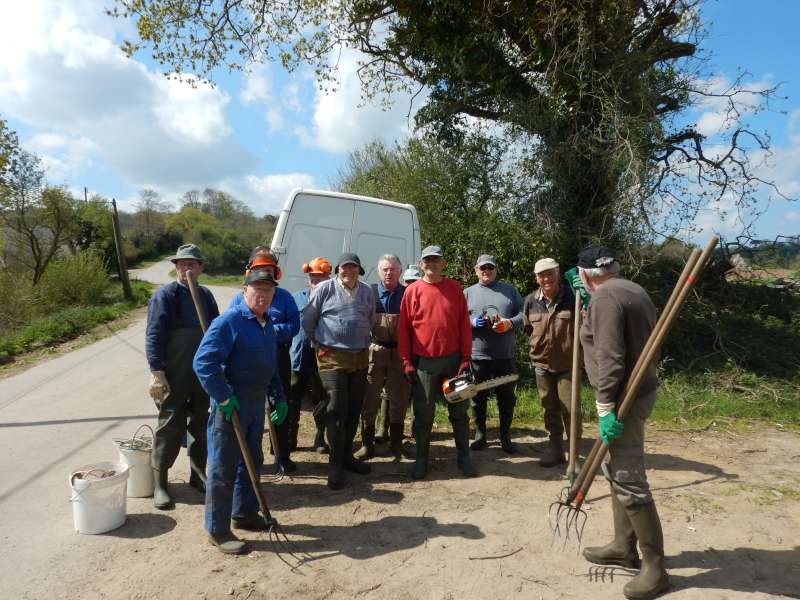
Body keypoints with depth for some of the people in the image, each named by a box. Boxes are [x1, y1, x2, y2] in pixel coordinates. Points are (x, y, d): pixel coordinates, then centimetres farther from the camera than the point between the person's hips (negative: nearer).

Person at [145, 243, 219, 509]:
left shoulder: (206, 295, 9)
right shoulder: (164, 295, -7)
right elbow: (153, 335, -12)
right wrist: (156, 372, -17)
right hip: (174, 376, -5)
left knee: (200, 425, 14)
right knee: (170, 427, -1)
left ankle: (197, 474, 28)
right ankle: (159, 482, 13)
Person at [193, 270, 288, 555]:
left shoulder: (267, 324, 11)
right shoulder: (228, 322, -16)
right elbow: (203, 362, -23)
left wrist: (279, 398, 14)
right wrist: (223, 398, -23)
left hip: (257, 403, 9)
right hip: (231, 405, -9)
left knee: (252, 460, 20)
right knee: (223, 467, 3)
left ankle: (245, 513, 38)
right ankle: (217, 529, 17)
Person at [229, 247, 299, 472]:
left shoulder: (284, 297, 2)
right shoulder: (240, 297, 4)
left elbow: (294, 325, -5)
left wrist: (272, 330, -20)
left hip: (279, 358, 0)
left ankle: (282, 455, 25)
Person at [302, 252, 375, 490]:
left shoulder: (367, 292, 9)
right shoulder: (324, 289, -4)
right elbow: (308, 320, 1)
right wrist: (319, 343, 5)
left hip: (360, 357, 5)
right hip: (332, 357, -5)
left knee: (354, 409, 11)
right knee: (337, 410, -6)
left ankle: (347, 455, 27)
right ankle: (335, 464, 5)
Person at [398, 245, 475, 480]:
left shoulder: (454, 288, 2)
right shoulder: (412, 291, -1)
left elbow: (464, 326, 2)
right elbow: (403, 329, -1)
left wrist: (466, 359, -3)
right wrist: (407, 362, -5)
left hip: (453, 359, 1)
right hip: (423, 362, -1)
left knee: (459, 411, 11)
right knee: (423, 414, 8)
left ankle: (464, 457, 25)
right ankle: (421, 459, 22)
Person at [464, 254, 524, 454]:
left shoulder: (510, 290, 10)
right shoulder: (468, 293, 8)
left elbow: (523, 314, 6)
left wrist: (510, 323, -13)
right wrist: (472, 322, -15)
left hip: (505, 355, 1)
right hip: (478, 355, -1)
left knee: (507, 398, 9)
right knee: (478, 398, 8)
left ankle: (505, 437, 24)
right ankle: (480, 436, 23)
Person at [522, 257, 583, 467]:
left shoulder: (572, 297, -12)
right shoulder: (530, 301, -1)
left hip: (568, 365, -4)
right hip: (542, 364, 4)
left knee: (570, 408, -2)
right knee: (550, 409, 13)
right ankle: (555, 448, 26)